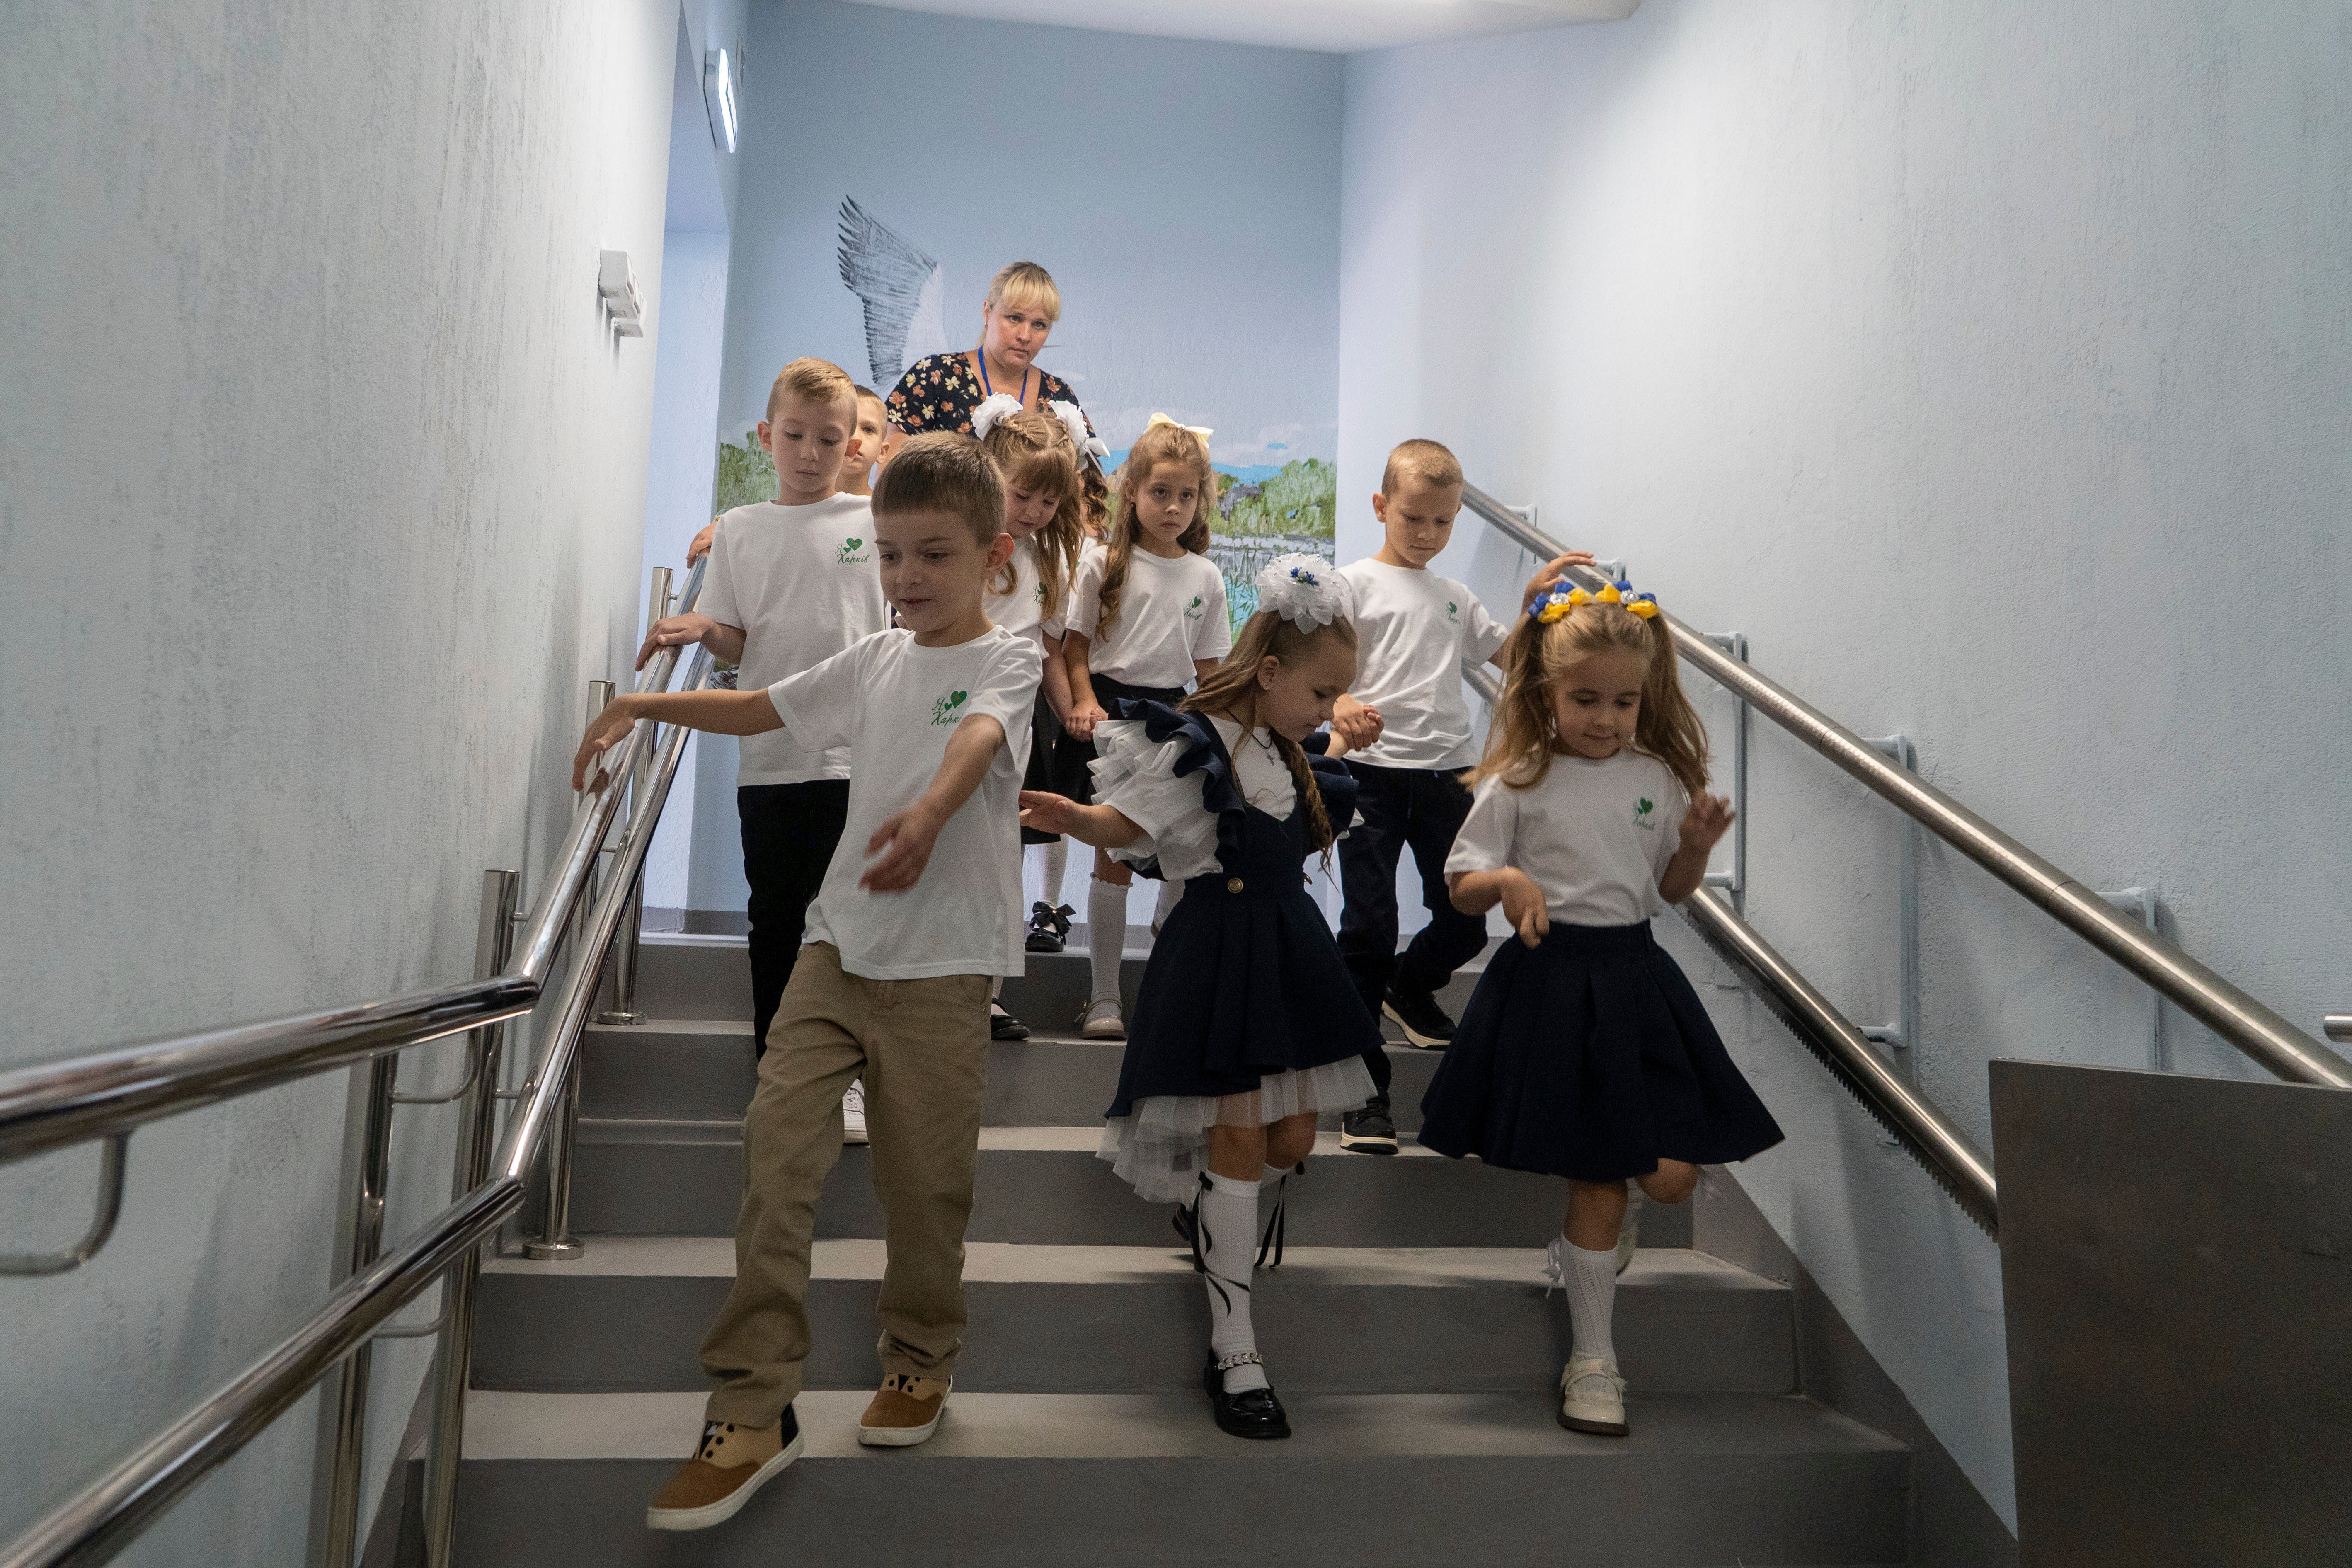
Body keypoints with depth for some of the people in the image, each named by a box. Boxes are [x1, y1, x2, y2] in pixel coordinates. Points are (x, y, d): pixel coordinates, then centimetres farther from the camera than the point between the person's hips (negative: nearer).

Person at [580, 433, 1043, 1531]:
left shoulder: (1007, 659, -4)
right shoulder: (875, 661, 14)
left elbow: (976, 740, -26)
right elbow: (761, 709, 23)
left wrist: (926, 816, -46)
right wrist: (641, 706, 10)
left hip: (943, 958, -5)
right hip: (839, 941, 5)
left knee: (922, 1174, 5)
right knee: (777, 1143, -6)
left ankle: (921, 1359, 31)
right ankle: (753, 1410, 2)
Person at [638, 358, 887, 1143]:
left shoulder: (878, 522, 4)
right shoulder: (740, 531, 10)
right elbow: (738, 646, 9)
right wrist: (699, 627, -11)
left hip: (856, 756, -2)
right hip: (769, 759, 2)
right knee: (774, 921, 8)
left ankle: (845, 1081, 12)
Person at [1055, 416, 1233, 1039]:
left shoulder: (1205, 577, 8)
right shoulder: (1104, 562, 0)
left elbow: (1209, 669, 11)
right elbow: (1075, 646, -1)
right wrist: (1085, 702, -16)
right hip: (1110, 712, -3)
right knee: (1113, 852, -3)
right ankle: (1104, 997, 6)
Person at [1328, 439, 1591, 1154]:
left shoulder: (1454, 598, 18)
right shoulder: (1355, 584, 1)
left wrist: (1535, 596, 7)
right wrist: (1343, 708, -30)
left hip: (1447, 772, 5)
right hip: (1374, 770, -5)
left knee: (1464, 921, 9)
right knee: (1369, 927, -5)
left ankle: (1410, 989, 44)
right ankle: (1364, 1088, 6)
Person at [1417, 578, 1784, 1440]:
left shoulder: (1659, 779, 7)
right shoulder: (1517, 781, -4)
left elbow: (1673, 889, 16)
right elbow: (1462, 887, -1)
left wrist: (1698, 843, -3)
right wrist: (1508, 882, -21)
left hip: (1634, 975, 4)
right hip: (1549, 981, -4)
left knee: (1670, 1174, -1)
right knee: (1596, 1177, 1)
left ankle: (1581, 1245, 34)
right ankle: (1592, 1359, 18)